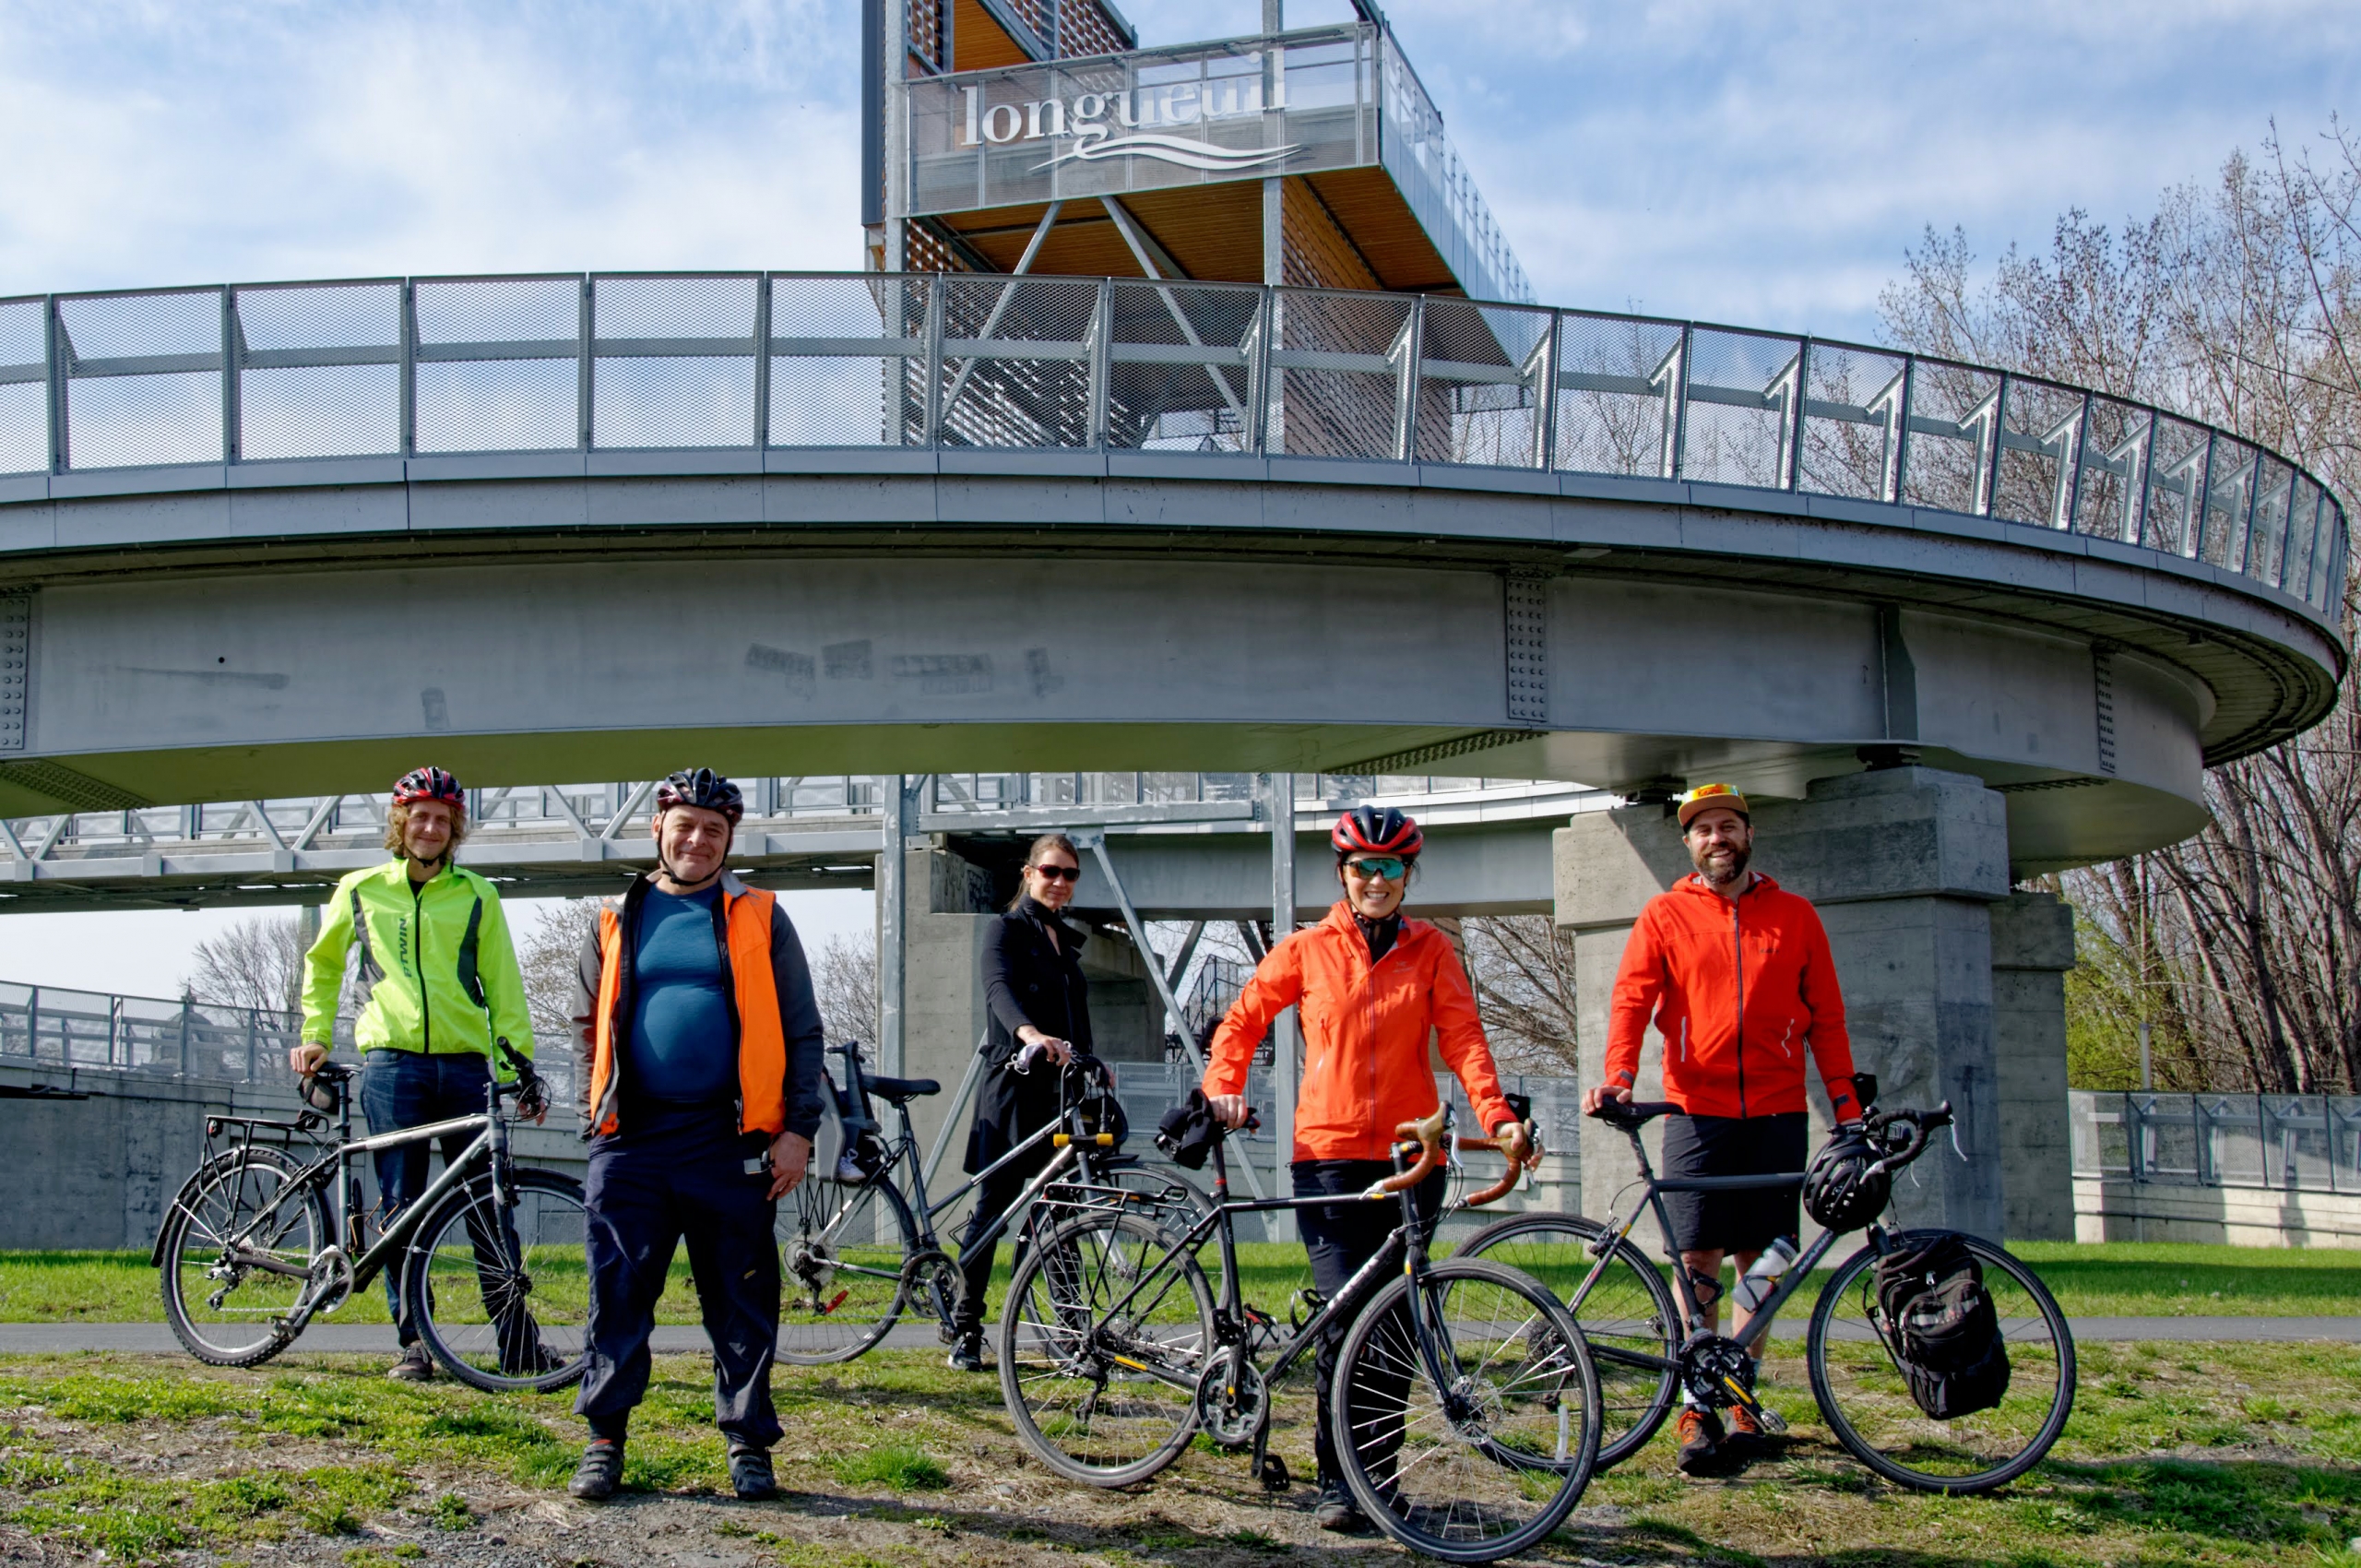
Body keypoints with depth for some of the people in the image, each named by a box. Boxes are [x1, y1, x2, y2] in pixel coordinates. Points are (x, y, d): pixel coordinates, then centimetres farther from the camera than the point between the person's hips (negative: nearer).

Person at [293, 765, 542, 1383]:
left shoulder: (476, 895, 9)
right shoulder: (361, 890, 11)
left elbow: (502, 984, 8)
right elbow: (323, 962, 24)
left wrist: (520, 1064, 2)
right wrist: (316, 1034, 14)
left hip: (466, 1065, 0)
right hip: (392, 1065, 0)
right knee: (401, 1209, 0)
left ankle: (518, 1340, 5)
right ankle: (413, 1343, 7)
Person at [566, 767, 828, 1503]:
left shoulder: (759, 919, 7)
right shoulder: (617, 922, 13)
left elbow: (800, 1033, 5)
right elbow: (589, 1027, 19)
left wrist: (797, 1129, -3)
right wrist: (594, 1117, 10)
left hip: (729, 1140, -1)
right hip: (632, 1139, 2)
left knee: (742, 1303, 3)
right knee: (618, 1298, 3)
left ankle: (749, 1444, 13)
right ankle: (604, 1438, 13)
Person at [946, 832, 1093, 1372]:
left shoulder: (1066, 941, 19)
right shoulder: (1007, 930, -3)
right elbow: (1000, 987, -23)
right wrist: (1028, 1032, -42)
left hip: (1060, 1087, 6)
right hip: (1014, 1084, -6)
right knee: (995, 1203, -5)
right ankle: (965, 1330, 1)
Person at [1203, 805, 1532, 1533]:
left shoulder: (1431, 950, 9)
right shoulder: (1308, 949, 7)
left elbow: (1461, 1036, -1)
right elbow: (1242, 1021, 12)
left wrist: (1498, 1115, -16)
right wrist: (1223, 1089, -5)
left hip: (1411, 1157, 2)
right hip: (1330, 1154, -2)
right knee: (1344, 1317, -10)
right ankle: (1335, 1481, 1)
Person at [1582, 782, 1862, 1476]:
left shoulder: (1795, 916, 10)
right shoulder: (1664, 916, 6)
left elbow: (1825, 1017, 11)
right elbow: (1632, 1000, -4)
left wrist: (1846, 1104, 4)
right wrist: (1619, 1075, -20)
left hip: (1776, 1112, 2)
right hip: (1698, 1111, -2)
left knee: (1759, 1260, 5)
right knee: (1698, 1260, -5)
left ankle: (1740, 1400, 16)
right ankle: (1696, 1411, -1)